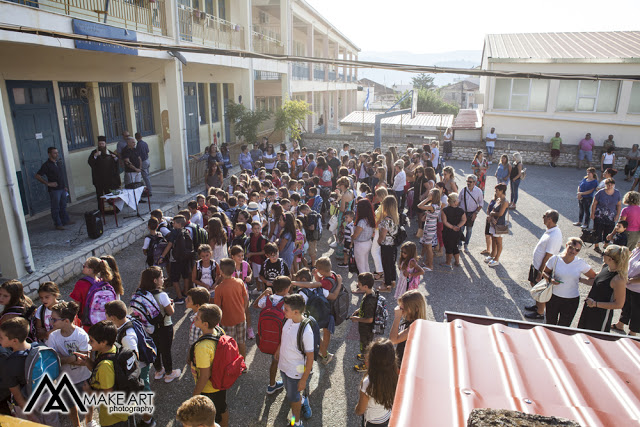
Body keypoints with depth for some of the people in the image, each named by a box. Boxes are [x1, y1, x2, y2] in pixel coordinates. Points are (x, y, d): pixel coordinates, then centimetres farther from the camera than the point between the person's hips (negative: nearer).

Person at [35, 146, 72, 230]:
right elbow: (37, 176, -12)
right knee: (55, 208, 1)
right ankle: (58, 224, 7)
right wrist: (48, 183, -16)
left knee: (63, 206, 16)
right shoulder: (46, 165, -11)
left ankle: (65, 221, 26)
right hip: (54, 189, -7)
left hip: (62, 188, 7)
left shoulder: (59, 162, 11)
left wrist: (65, 186, 18)